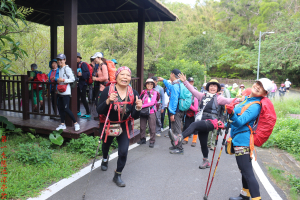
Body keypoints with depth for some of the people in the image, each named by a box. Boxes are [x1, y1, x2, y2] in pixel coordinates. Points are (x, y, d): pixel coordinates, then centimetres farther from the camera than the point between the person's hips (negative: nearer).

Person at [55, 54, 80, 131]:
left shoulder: (67, 68, -10)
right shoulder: (60, 69, 16)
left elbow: (72, 79, -17)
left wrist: (63, 80, -22)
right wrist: (58, 80, 11)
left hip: (66, 92, -9)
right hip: (60, 91, 9)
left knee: (66, 108, -10)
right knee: (60, 108, 10)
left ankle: (76, 123, 0)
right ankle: (62, 124, 21)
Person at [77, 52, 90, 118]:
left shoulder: (83, 64, -10)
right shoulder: (76, 65, 13)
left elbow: (88, 73, -18)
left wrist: (81, 74, -32)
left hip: (83, 84, -8)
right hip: (78, 84, 8)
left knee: (83, 99, -8)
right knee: (77, 98, 14)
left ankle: (88, 113, -2)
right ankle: (78, 111, 28)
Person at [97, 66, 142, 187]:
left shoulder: (133, 94, -14)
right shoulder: (108, 90, -21)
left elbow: (134, 116, -11)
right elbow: (99, 111, -22)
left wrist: (138, 108, -31)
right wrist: (108, 101, -38)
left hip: (124, 126, 1)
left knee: (123, 151, -8)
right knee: (106, 144, 24)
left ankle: (117, 175, 17)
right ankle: (105, 158, 61)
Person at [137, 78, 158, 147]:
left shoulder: (154, 92, -1)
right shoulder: (143, 92, 8)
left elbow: (152, 102, -11)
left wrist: (142, 106, -15)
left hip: (151, 112, -3)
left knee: (152, 127, -1)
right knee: (142, 126, 8)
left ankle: (152, 141, 9)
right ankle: (143, 139, 25)